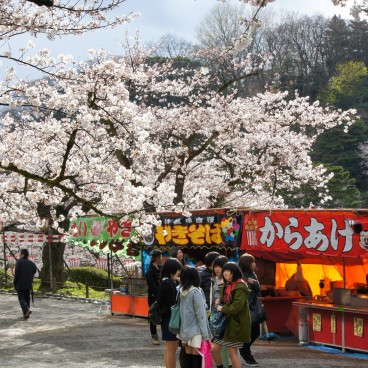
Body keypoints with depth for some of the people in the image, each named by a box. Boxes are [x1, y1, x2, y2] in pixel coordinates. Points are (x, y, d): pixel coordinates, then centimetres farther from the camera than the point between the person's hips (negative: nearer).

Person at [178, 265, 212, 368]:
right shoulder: (196, 292, -15)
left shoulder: (181, 291, 4)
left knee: (188, 356, 11)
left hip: (185, 329, 6)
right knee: (197, 357, -3)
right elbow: (201, 314, -15)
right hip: (196, 330, -6)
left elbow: (181, 311, 8)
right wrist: (205, 334, -11)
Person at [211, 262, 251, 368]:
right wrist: (220, 301, 5)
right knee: (214, 349, 5)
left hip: (236, 323, -8)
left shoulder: (240, 287, -16)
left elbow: (236, 307, -23)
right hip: (224, 321, 8)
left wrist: (222, 308, -11)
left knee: (232, 351, -1)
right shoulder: (227, 285, 13)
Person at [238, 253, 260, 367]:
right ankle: (248, 357, 12)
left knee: (256, 331, 11)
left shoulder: (252, 274, 11)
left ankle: (244, 349, 33)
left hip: (253, 307, 8)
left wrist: (253, 282, -16)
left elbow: (258, 288, 2)